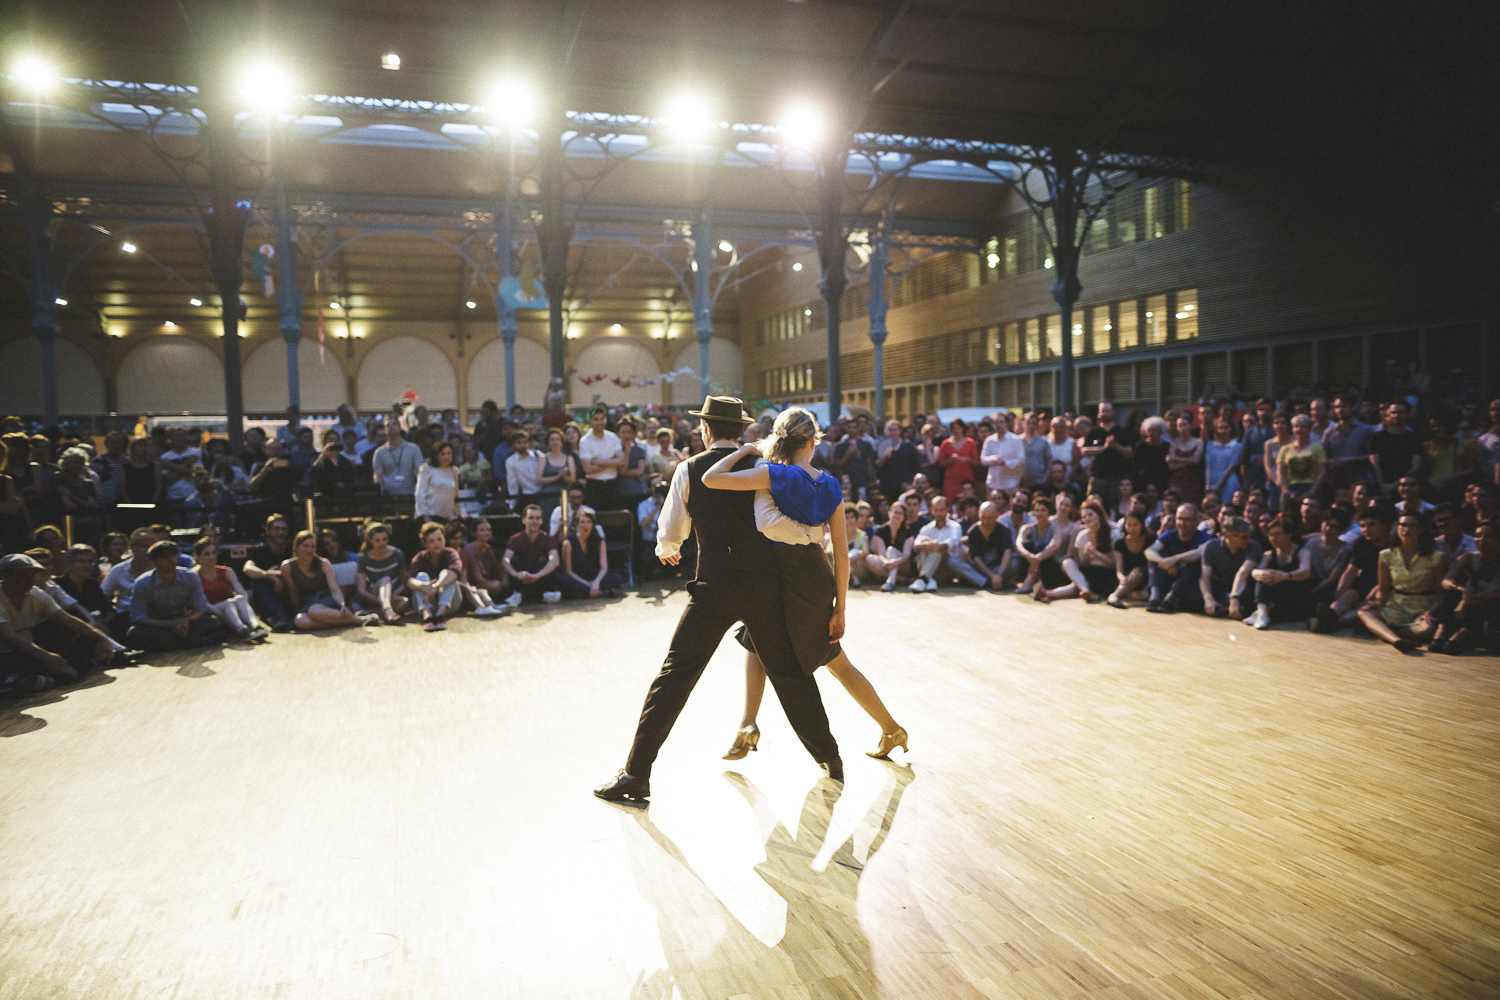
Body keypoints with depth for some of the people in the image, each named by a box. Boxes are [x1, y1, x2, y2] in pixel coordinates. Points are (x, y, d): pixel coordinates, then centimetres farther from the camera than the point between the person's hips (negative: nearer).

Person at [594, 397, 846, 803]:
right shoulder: (758, 466, 2)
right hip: (762, 583, 2)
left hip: (714, 587, -2)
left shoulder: (689, 470, 2)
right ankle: (830, 758, 26)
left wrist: (667, 550, 30)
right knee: (788, 671, 16)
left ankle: (635, 773, 1)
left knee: (675, 675, 2)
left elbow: (669, 534, 7)